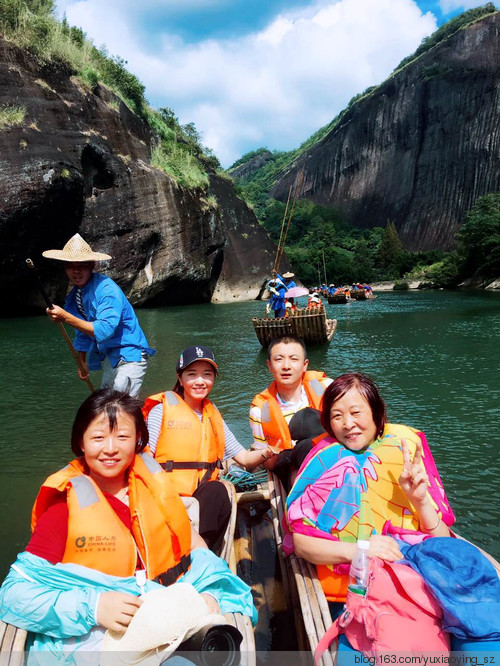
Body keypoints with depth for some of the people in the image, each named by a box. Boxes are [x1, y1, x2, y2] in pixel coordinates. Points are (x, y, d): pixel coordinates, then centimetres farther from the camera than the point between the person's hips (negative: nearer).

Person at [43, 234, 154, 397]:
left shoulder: (107, 289, -20)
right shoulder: (75, 295, 6)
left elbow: (104, 330, -30)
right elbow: (83, 332, 19)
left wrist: (66, 317, -31)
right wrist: (82, 363, 21)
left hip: (129, 356, -9)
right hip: (109, 358, 9)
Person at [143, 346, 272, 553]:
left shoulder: (213, 415, 19)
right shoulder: (162, 409, 3)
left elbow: (244, 458, 14)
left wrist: (267, 452, -8)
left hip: (206, 497, 4)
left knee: (215, 490, -30)